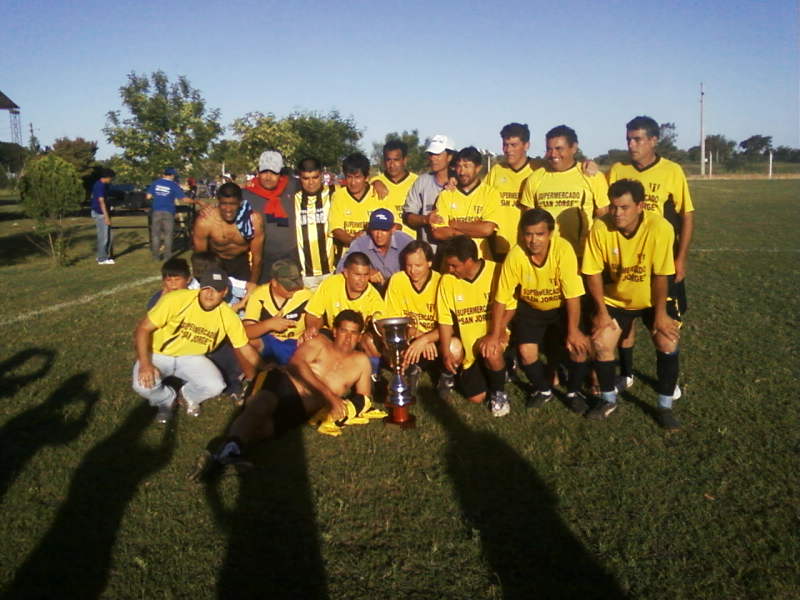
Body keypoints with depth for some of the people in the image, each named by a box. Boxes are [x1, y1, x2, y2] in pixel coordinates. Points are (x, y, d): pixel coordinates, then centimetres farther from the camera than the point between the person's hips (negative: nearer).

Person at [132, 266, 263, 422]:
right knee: (143, 385, -30)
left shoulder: (228, 316, -15)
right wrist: (145, 364, -30)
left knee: (215, 386, -23)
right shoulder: (175, 299, -25)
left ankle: (189, 395, 14)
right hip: (158, 355, -2)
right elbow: (143, 328, -19)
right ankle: (167, 400, 8)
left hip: (191, 357, 2)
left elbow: (245, 350, -5)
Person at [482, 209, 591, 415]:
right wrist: (495, 334, -14)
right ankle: (543, 390, 15)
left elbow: (573, 295, -23)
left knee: (579, 346, -18)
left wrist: (573, 331, -24)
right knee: (526, 351, -16)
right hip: (531, 308, 1)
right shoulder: (515, 255, -25)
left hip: (561, 307, -1)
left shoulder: (563, 249, -29)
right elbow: (502, 298, -17)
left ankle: (574, 391, 11)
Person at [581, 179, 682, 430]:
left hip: (652, 298, -1)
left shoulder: (660, 228, -29)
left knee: (668, 343, -14)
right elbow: (594, 273, -15)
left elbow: (660, 275, -22)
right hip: (615, 298, 1)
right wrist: (602, 311, -13)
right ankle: (609, 400, 15)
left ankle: (665, 407, 7)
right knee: (600, 343, -9)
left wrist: (661, 313, -16)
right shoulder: (600, 227, -24)